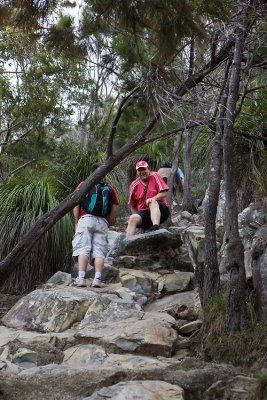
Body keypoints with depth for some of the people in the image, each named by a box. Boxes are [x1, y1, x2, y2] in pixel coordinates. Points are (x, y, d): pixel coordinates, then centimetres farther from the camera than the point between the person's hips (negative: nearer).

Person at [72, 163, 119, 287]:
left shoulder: (83, 185, 15)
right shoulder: (109, 188, 20)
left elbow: (76, 204, 5)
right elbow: (114, 208, 11)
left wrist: (76, 223, 9)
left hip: (86, 219, -2)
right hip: (102, 222, 2)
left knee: (83, 249, -7)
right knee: (99, 251, -1)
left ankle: (81, 278, -16)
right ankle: (97, 279, -12)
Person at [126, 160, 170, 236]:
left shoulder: (155, 176, -3)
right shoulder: (134, 185, 6)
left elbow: (164, 193, -11)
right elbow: (133, 206, 15)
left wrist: (152, 199, -26)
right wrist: (137, 217, 3)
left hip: (160, 211, -3)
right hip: (144, 212, 3)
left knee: (153, 202, -34)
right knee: (132, 218, -26)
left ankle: (155, 229, -53)